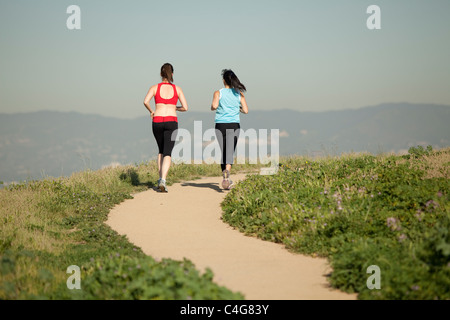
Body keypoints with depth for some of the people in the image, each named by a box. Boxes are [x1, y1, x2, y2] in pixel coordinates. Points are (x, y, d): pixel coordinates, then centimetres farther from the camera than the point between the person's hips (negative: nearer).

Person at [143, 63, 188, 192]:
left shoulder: (155, 87, 5)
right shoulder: (177, 89, 6)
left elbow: (145, 101, -12)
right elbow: (185, 108, 1)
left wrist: (151, 111, 6)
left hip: (157, 121, 2)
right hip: (171, 121, -1)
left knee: (161, 151, 22)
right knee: (167, 153, -6)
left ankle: (160, 179, 19)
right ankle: (163, 180, -26)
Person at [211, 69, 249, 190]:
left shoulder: (218, 93, 1)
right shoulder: (239, 94, 6)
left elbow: (214, 106, -16)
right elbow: (245, 110, 2)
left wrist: (212, 108, 7)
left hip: (220, 125, 0)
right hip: (234, 125, 0)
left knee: (223, 152, 11)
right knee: (230, 152, -7)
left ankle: (225, 179, 14)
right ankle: (227, 172, -33)